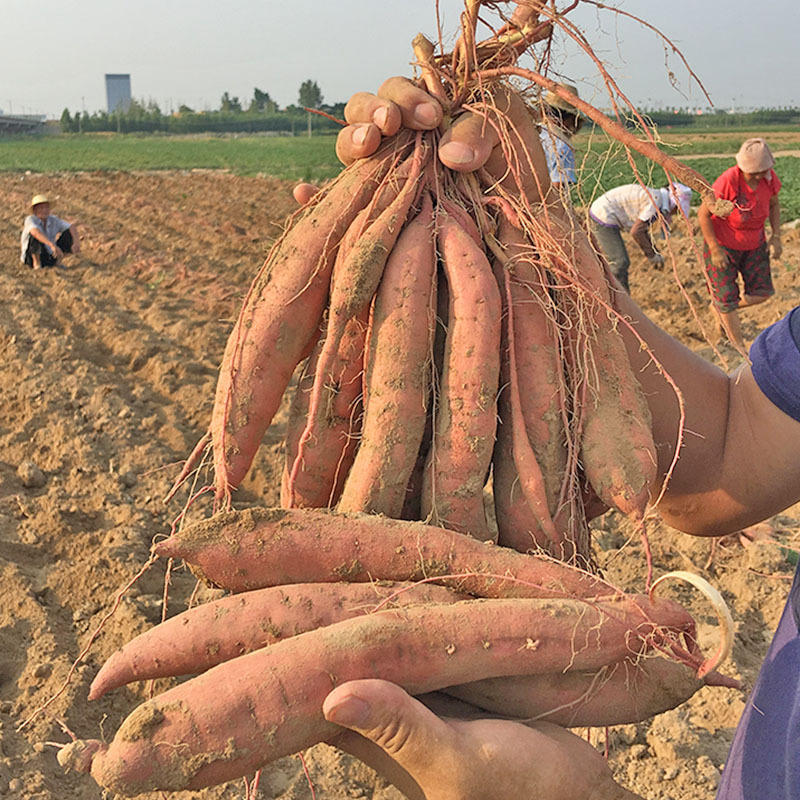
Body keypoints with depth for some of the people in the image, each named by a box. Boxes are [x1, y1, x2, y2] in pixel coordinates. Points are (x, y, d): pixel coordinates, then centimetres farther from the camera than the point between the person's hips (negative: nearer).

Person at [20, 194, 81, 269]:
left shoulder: (54, 220, -5)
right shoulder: (30, 219, -18)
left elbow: (72, 227, -18)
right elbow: (35, 232, -40)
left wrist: (76, 243, -39)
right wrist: (53, 245, -54)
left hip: (49, 258, 4)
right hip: (32, 257, -4)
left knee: (70, 232, -6)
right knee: (35, 235, -32)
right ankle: (36, 262, -17)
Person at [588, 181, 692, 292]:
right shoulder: (656, 201, -16)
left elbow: (643, 231, 23)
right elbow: (636, 232, -20)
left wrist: (656, 253, 16)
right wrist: (651, 255, -9)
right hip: (604, 217, -11)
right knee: (620, 263, -9)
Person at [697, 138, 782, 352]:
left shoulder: (769, 178, -13)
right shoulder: (728, 181, -29)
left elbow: (774, 204, 9)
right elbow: (703, 214, -21)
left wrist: (776, 236, 0)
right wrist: (715, 250, -21)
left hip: (754, 244, 5)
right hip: (723, 244, -5)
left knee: (762, 292, 4)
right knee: (727, 297, -2)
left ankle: (719, 306, 30)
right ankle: (739, 347, 15)